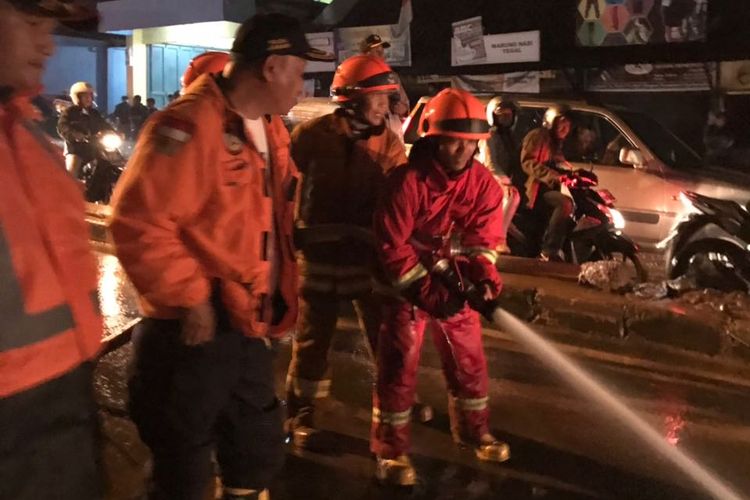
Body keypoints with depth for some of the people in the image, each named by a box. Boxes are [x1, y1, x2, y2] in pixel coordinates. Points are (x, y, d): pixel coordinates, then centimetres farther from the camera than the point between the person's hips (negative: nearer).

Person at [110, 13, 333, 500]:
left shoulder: (271, 130, 10)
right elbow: (138, 222, -25)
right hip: (193, 329, -8)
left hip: (248, 327, 8)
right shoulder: (191, 125, -19)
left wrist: (274, 299, 14)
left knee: (259, 450, 21)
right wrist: (190, 298, -20)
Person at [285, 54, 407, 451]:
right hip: (321, 255, -2)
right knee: (313, 339, 8)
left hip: (371, 255, 3)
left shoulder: (389, 143, -1)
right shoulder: (311, 136, -8)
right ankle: (300, 415, 24)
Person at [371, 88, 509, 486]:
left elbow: (484, 237, -4)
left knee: (469, 357, 13)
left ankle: (474, 431, 35)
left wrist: (484, 275, -24)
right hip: (407, 283, -5)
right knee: (399, 365, -1)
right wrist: (425, 289, -24)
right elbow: (390, 244, -21)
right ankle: (391, 450, 13)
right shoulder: (408, 181, -23)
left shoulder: (483, 183, -6)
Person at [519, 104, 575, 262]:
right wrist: (554, 176, -29)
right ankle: (549, 250, -35)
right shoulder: (537, 136, -4)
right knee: (566, 203, -33)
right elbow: (528, 163, -18)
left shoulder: (557, 142, 24)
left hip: (551, 187, 10)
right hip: (536, 187, -10)